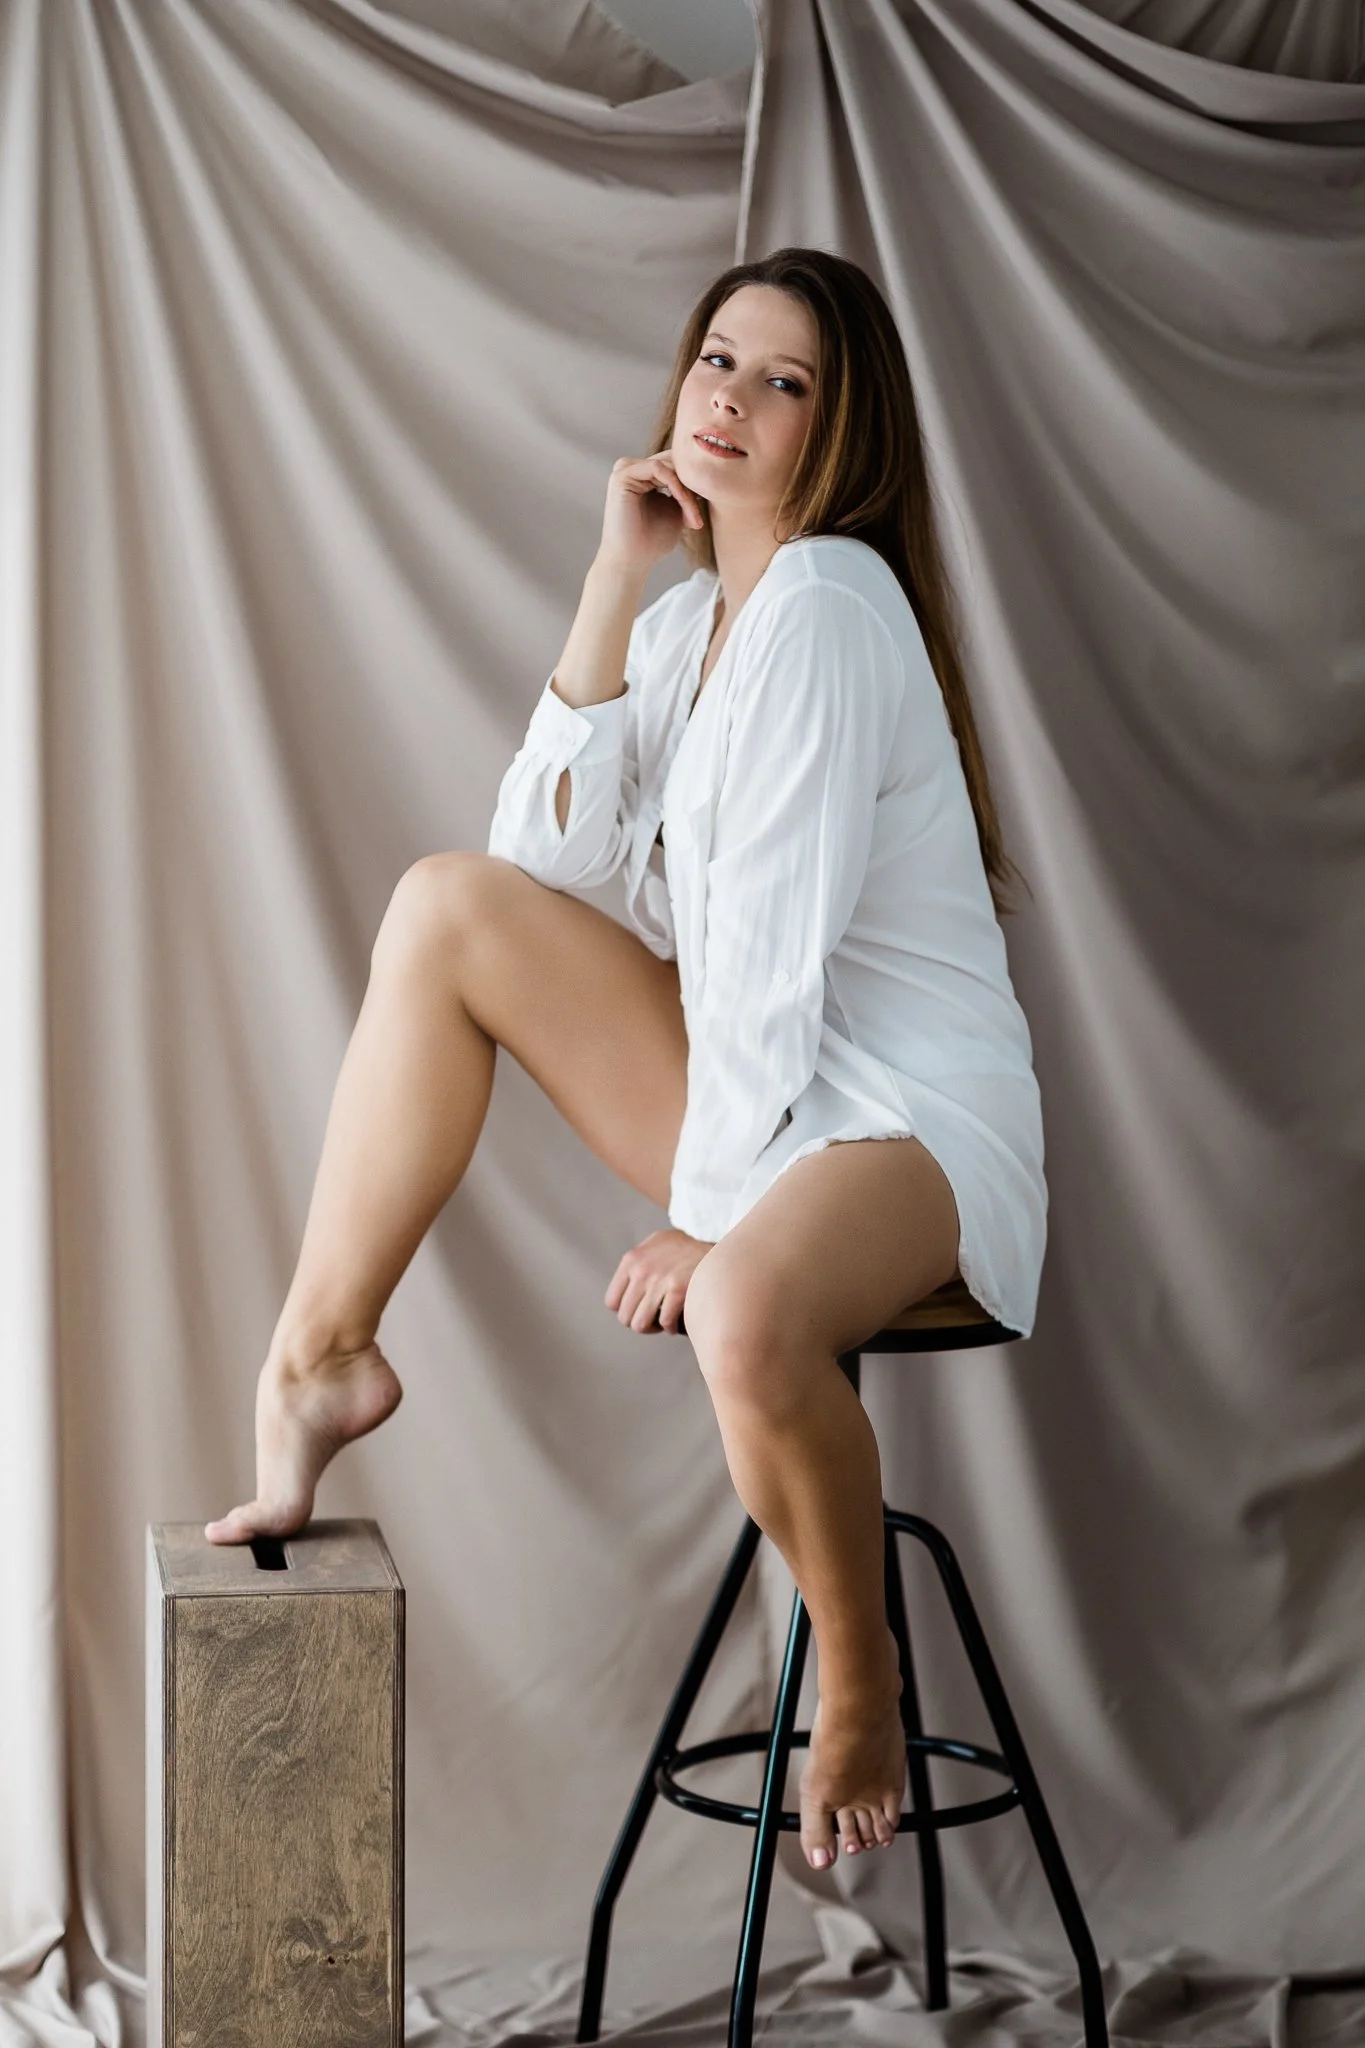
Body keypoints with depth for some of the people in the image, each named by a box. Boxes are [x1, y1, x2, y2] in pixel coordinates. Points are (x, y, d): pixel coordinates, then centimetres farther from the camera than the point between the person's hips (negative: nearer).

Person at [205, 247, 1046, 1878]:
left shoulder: (825, 604, -15)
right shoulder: (695, 612, 11)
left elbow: (773, 942, -20)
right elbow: (547, 854, 1)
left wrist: (702, 1220, -19)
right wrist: (613, 585, -4)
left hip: (909, 1117, -8)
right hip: (760, 1082, 8)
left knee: (747, 1316, -39)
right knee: (451, 903, -4)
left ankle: (858, 1672, -9)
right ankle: (322, 1356, -1)